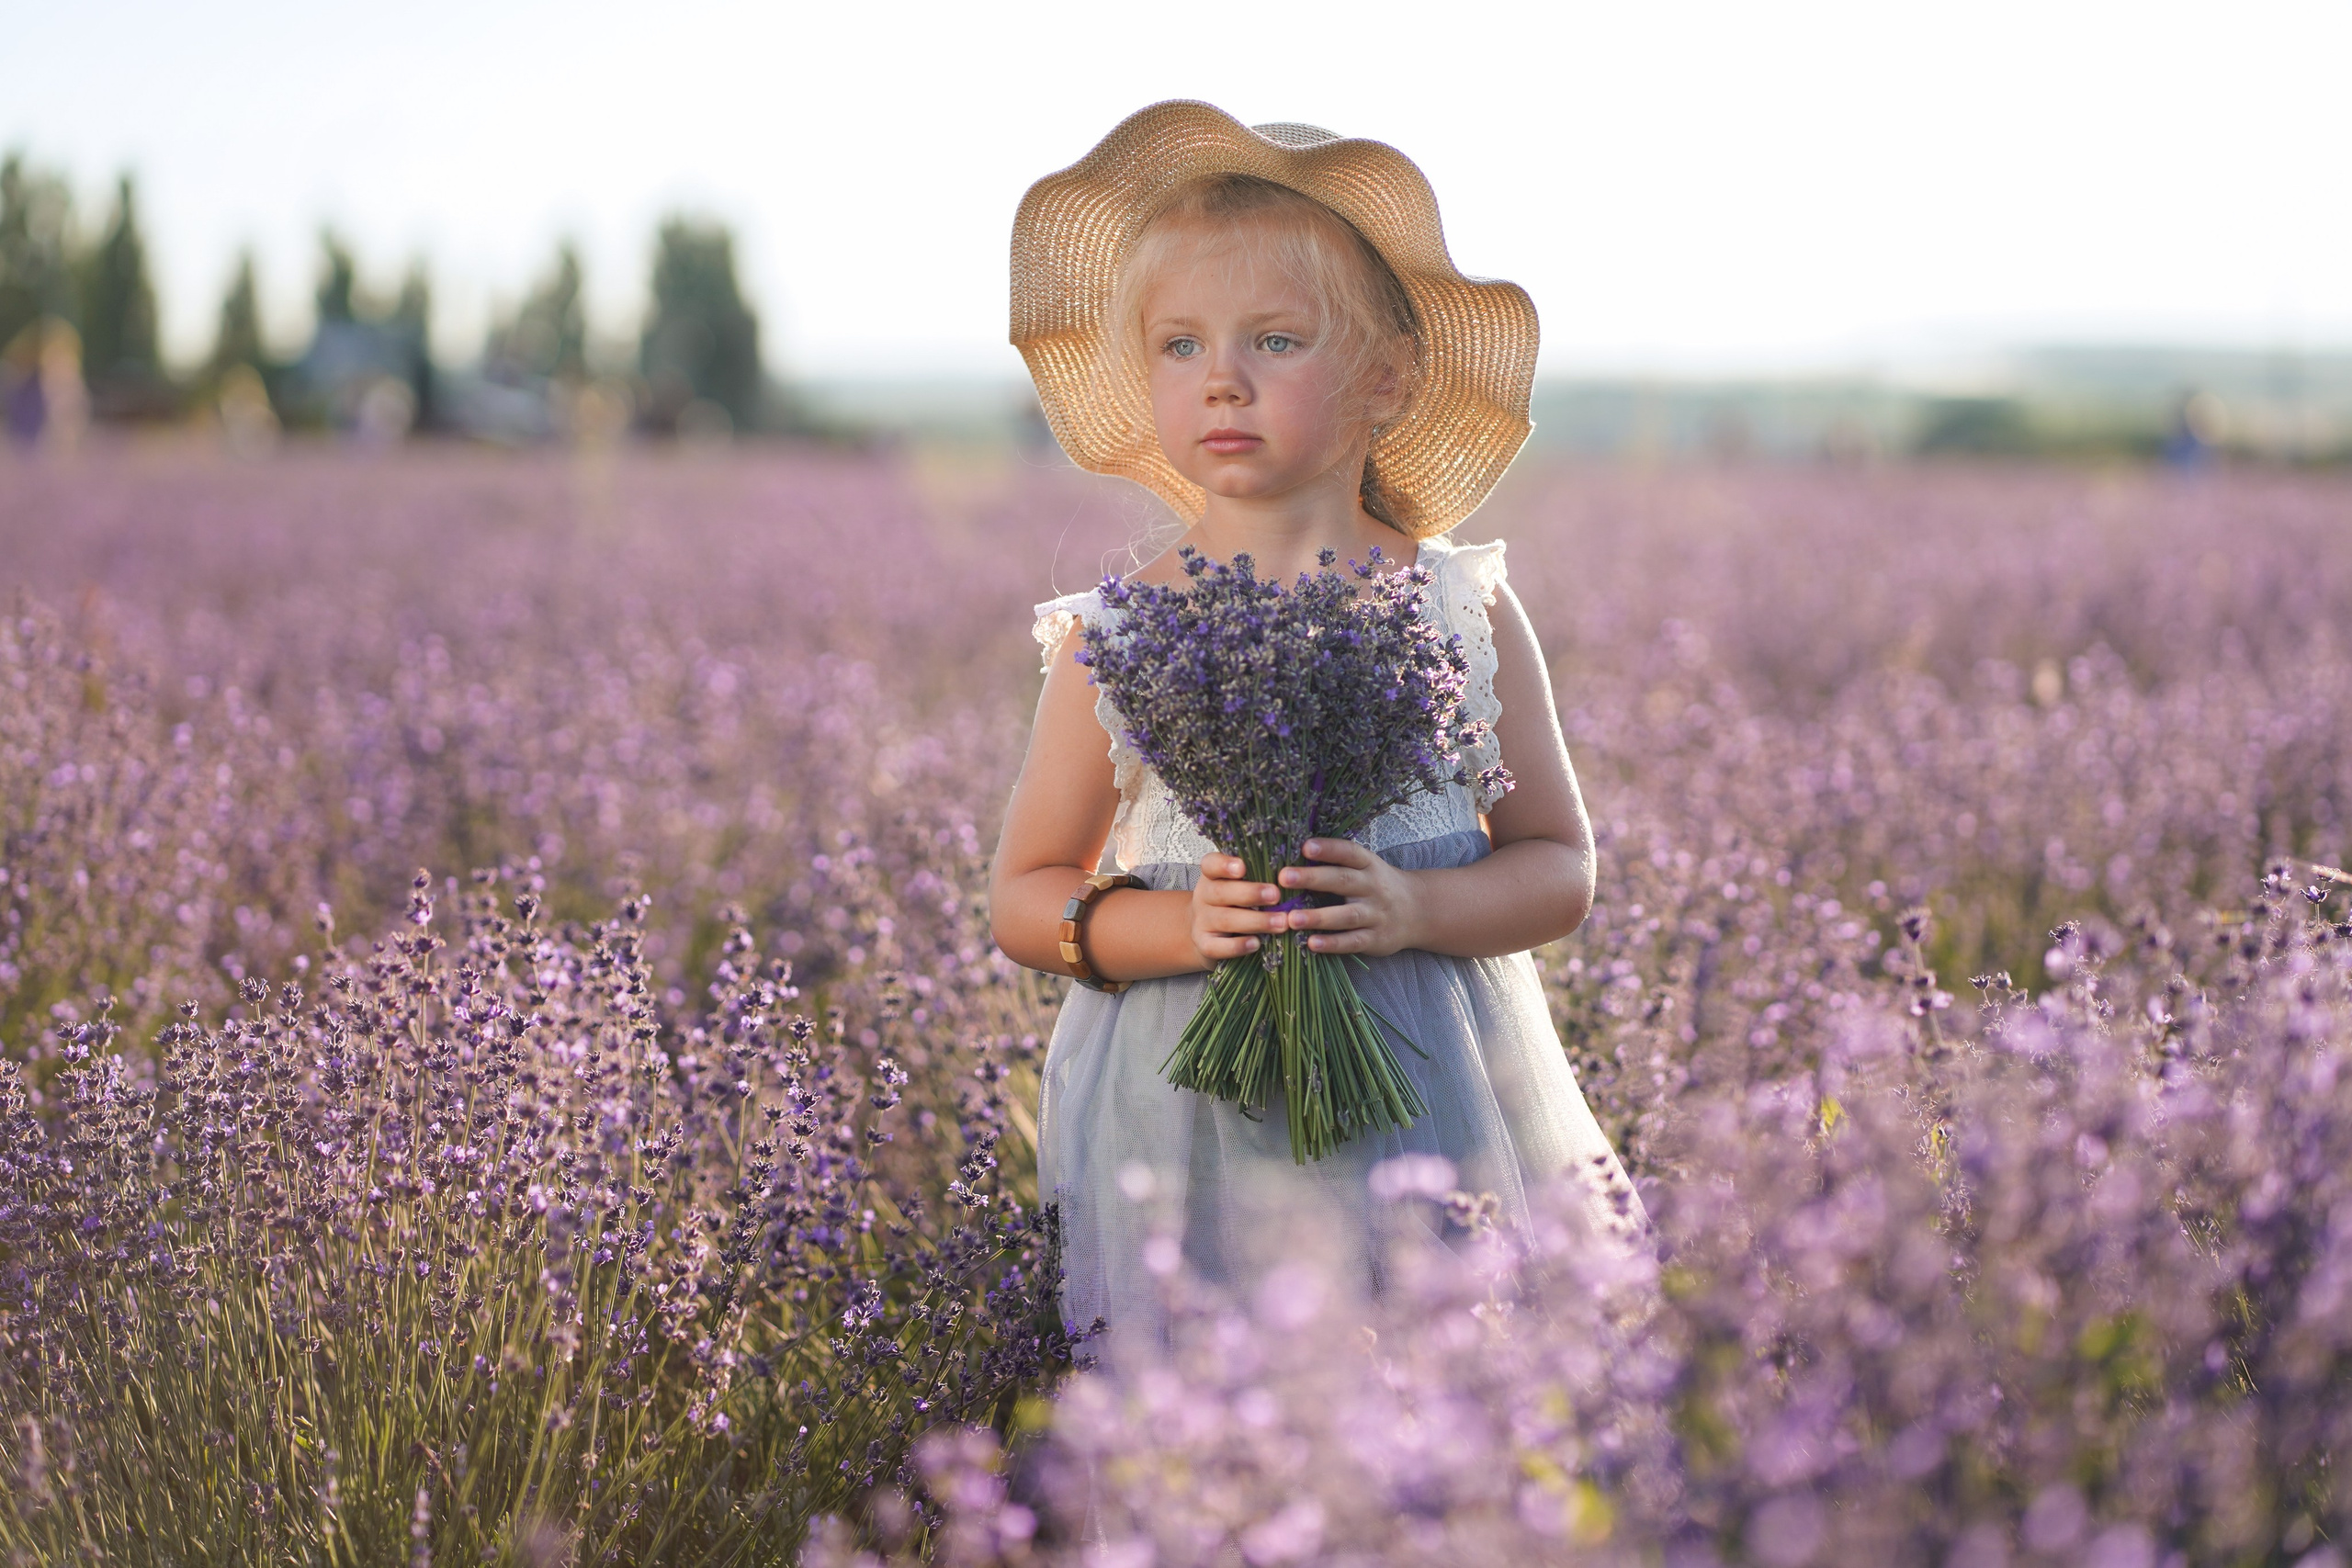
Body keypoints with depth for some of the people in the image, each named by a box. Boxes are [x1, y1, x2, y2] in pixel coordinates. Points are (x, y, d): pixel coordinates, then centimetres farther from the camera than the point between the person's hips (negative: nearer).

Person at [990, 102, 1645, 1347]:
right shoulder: (1118, 637, 0)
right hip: (1191, 1123, 0)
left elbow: (1559, 869, 5)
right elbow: (1022, 899, 5)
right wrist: (1176, 926, -13)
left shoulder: (1462, 613, 1)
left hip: (1429, 1100, 1)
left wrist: (1416, 909, -15)